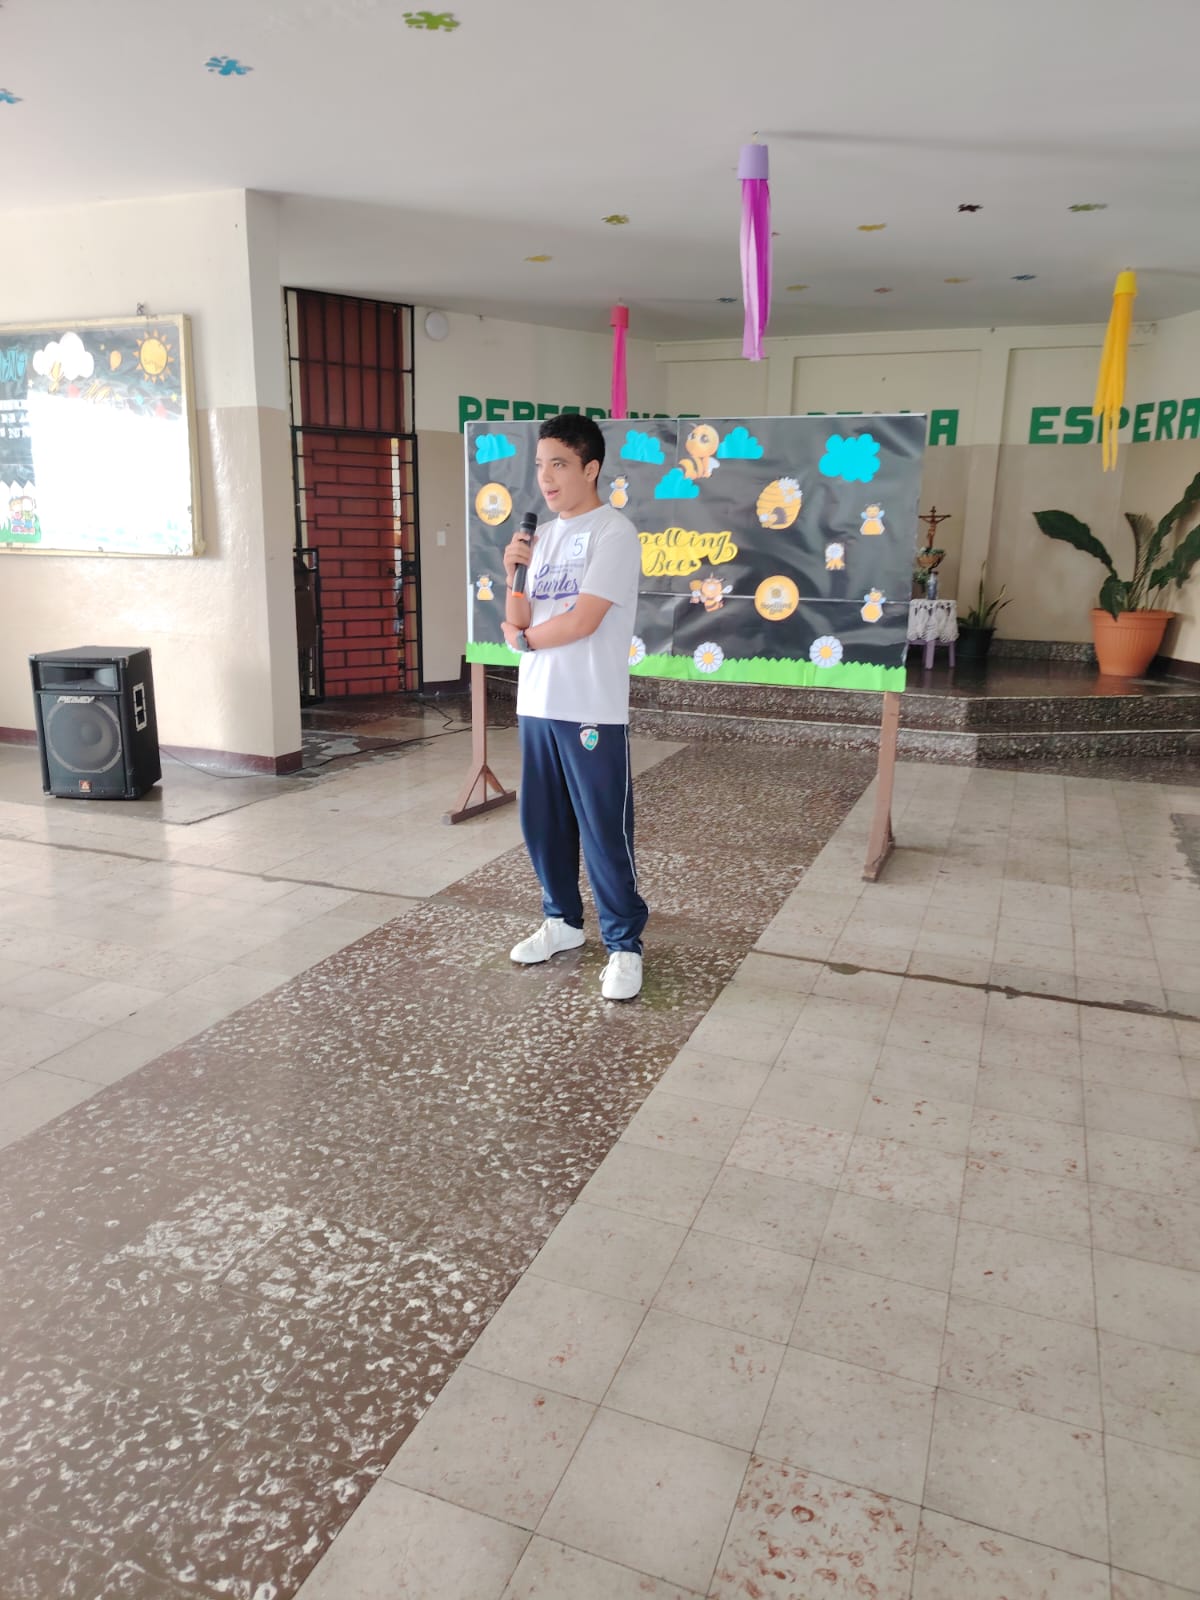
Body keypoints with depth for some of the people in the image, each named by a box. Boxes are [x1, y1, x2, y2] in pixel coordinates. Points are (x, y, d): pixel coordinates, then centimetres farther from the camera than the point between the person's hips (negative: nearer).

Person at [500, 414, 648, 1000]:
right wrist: (513, 571, -5)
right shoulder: (543, 535, 14)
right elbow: (518, 624, 11)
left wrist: (524, 638, -2)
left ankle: (624, 945, 12)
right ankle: (563, 921, 33)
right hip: (537, 706, 8)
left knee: (604, 832, -1)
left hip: (592, 712, -7)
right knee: (541, 823, 15)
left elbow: (582, 621, -17)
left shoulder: (614, 532, -9)